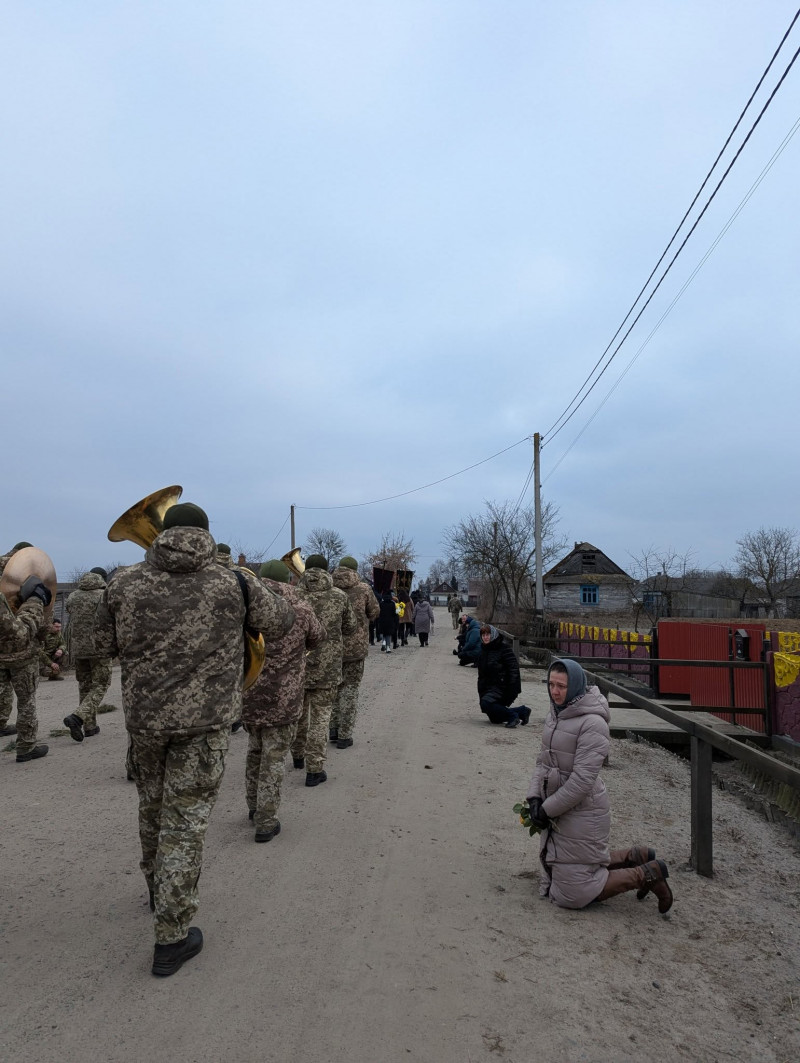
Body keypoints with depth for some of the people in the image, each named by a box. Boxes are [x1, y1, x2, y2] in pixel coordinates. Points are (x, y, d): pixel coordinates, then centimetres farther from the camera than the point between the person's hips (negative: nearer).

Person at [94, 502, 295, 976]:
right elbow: (281, 622, 5)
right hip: (206, 720, -3)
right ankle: (171, 937, 14)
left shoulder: (126, 582, -5)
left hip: (143, 714, 3)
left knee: (152, 805, 26)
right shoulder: (234, 583, -10)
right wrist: (254, 587, 22)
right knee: (185, 820, 7)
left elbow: (105, 644, 7)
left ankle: (158, 887, 49)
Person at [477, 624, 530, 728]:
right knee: (494, 719, 8)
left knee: (486, 703, -29)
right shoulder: (484, 650, 11)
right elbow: (481, 674, 17)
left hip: (503, 687, -8)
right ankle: (522, 711, 23)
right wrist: (481, 691, 10)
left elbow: (514, 669, -16)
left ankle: (513, 716, -12)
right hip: (489, 687, 8)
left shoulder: (504, 648, -12)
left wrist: (512, 691, -21)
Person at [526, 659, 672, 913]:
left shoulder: (592, 723, -22)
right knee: (555, 874, 22)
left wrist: (548, 809, -18)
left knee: (572, 894, -1)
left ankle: (646, 875, 12)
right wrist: (534, 797, -6)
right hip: (557, 811, 9)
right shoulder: (555, 713, 5)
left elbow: (583, 779, -24)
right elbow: (543, 761, 8)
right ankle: (634, 858, 30)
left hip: (582, 814, -9)